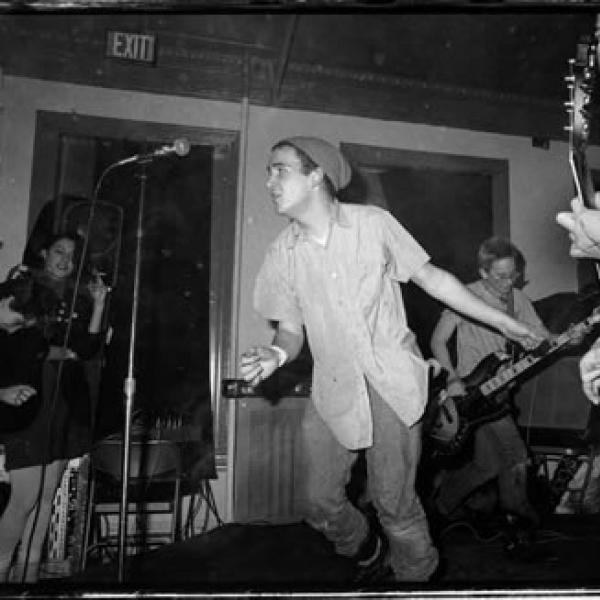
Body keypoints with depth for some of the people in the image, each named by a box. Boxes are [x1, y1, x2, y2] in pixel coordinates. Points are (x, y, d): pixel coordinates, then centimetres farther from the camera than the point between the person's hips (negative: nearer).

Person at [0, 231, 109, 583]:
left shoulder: (78, 299, 12)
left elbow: (87, 350, 2)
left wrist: (98, 305, -4)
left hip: (67, 401, 5)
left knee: (47, 493, 11)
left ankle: (28, 572, 24)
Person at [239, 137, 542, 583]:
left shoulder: (373, 223, -4)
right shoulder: (282, 255, 1)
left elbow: (433, 278, 3)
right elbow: (291, 328, 6)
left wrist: (504, 322, 6)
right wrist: (276, 354, -18)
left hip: (391, 379, -2)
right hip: (334, 388, 3)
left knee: (393, 501, -5)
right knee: (320, 504, 5)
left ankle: (419, 575, 26)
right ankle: (370, 555, 37)